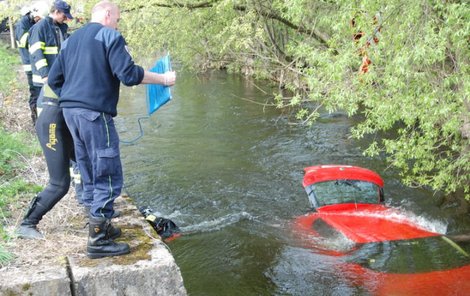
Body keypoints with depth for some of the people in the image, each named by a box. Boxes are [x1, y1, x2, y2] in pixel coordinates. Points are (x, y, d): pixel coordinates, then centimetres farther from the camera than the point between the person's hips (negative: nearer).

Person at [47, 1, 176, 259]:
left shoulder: (71, 40, 20)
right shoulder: (110, 36, -3)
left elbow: (53, 79, 19)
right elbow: (128, 74, -15)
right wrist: (163, 79, -6)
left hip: (69, 111, 9)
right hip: (95, 114, -8)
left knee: (90, 176, 17)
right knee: (108, 177, -4)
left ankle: (100, 226, 26)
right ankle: (98, 241, -3)